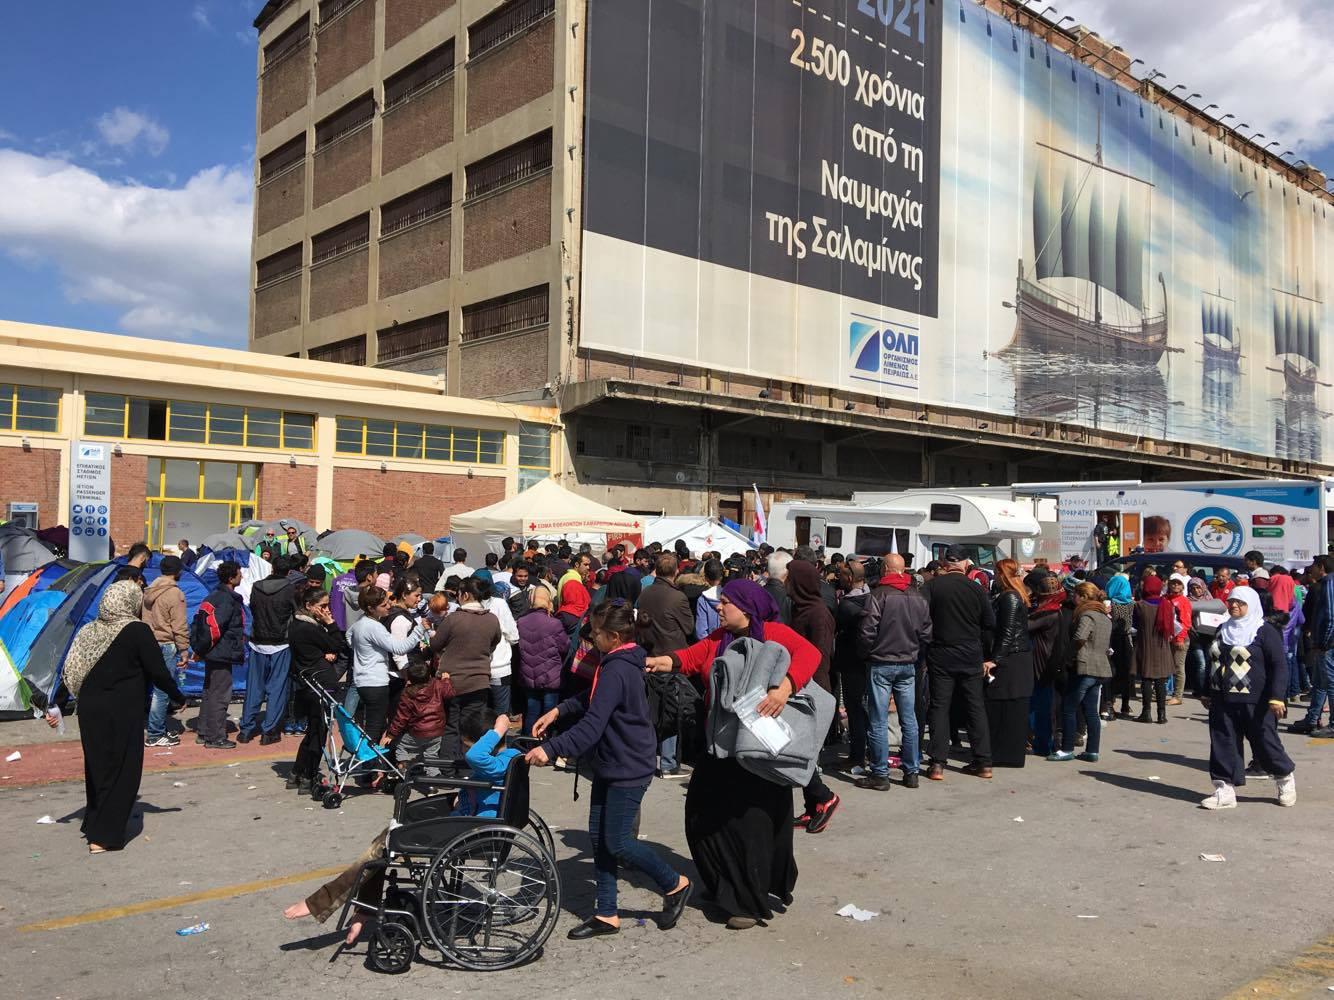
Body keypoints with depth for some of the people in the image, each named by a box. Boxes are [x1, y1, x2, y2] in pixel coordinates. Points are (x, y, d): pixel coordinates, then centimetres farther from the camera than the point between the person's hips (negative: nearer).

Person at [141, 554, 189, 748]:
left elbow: (144, 619, 16)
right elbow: (180, 626, -15)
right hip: (167, 646, -8)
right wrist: (184, 650, -8)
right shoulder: (174, 593, -14)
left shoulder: (149, 591, 11)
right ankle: (154, 735, 4)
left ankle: (160, 730, 23)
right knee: (162, 691, -1)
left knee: (159, 689, 16)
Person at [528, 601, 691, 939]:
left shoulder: (616, 671, -25)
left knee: (617, 842, -1)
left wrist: (551, 750, -31)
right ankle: (606, 915, 20)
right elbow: (590, 698, 21)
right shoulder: (622, 663, 7)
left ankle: (675, 884, 20)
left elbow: (591, 726, -31)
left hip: (628, 768, -10)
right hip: (610, 764, 10)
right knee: (598, 835, 11)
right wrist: (558, 711, 9)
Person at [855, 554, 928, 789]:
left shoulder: (879, 595, -14)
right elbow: (927, 634, 7)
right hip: (908, 665, 5)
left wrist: (866, 655, 2)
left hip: (880, 664, -5)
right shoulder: (919, 598, 3)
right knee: (909, 719, 11)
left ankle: (880, 774, 3)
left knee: (878, 721, 0)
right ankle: (911, 772, 16)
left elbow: (867, 631, -15)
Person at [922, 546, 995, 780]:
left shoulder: (931, 587, -7)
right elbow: (990, 624, 1)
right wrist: (985, 655, 11)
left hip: (940, 656, -1)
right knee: (976, 707, 10)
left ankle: (938, 764, 1)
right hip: (971, 656, 2)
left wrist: (923, 653, -2)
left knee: (939, 707, 3)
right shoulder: (976, 588, -1)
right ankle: (983, 763, 14)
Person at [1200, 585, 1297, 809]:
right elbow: (1213, 663, 22)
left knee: (1265, 744, 4)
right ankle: (1224, 790, 7)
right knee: (1222, 745, 2)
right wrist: (1209, 694, 22)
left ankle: (1285, 778, 31)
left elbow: (1279, 665, -10)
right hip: (1223, 701, 6)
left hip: (1255, 703, -6)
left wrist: (1276, 698, -19)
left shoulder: (1264, 631, -5)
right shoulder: (1223, 631, 15)